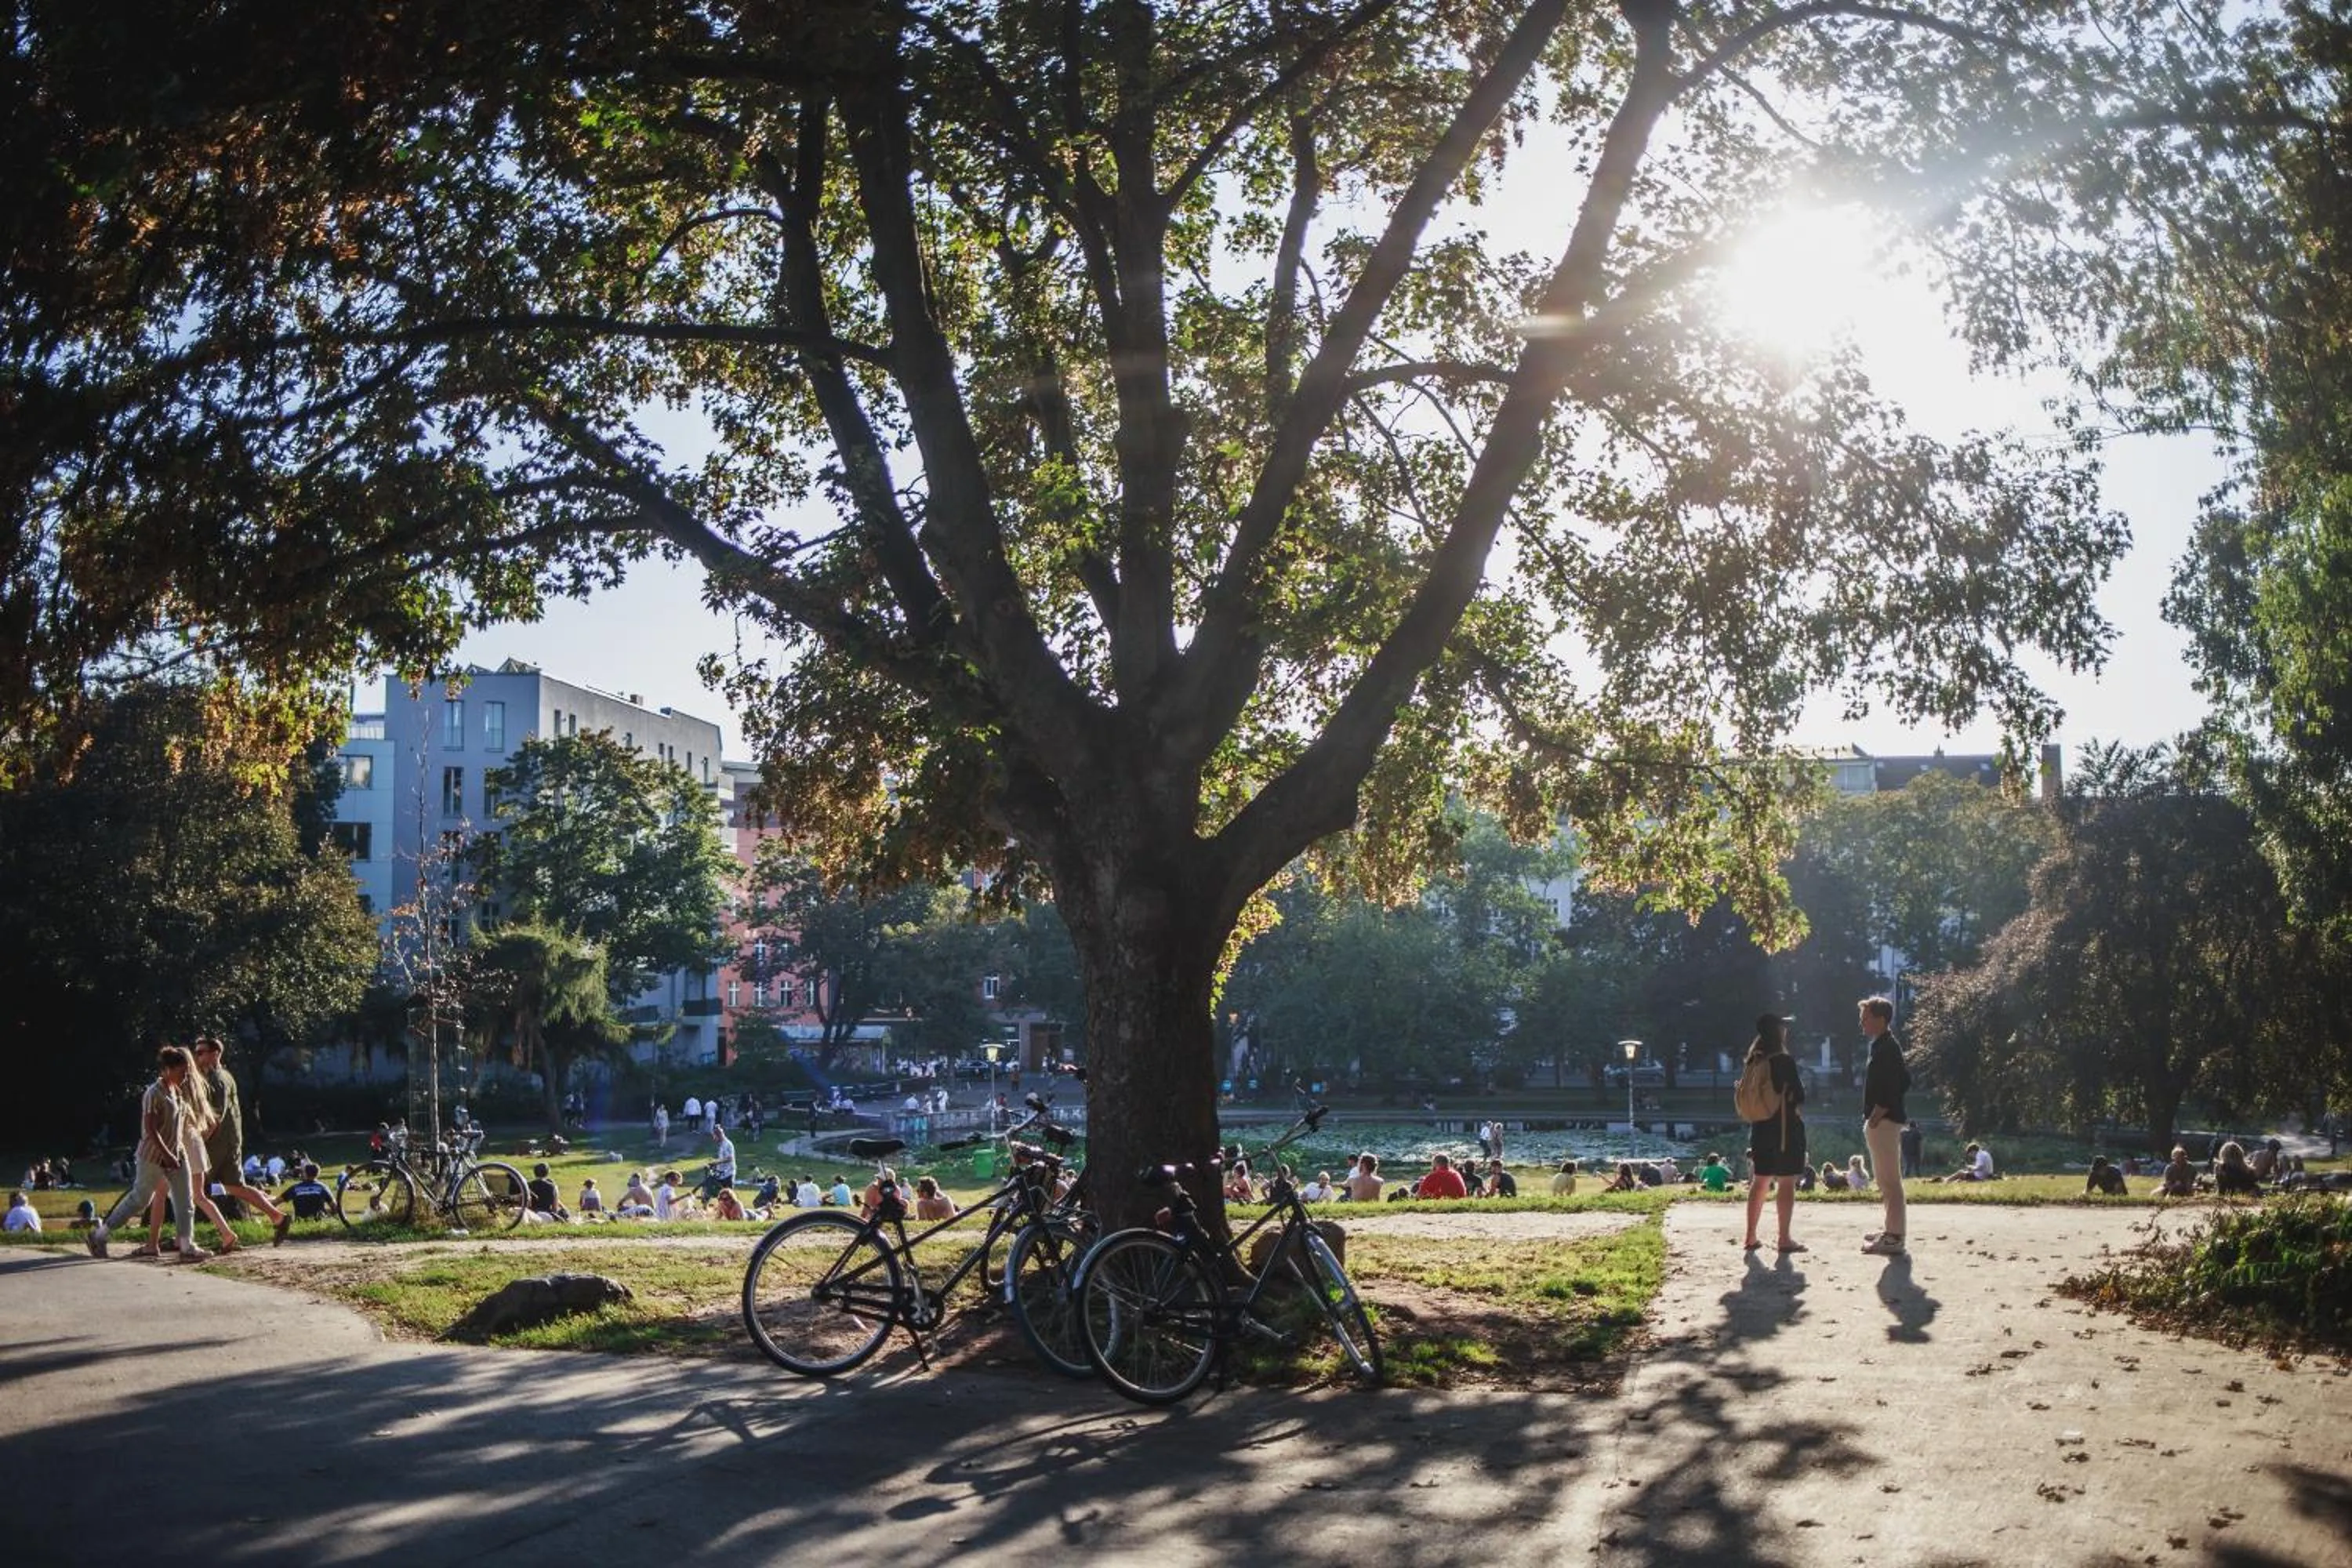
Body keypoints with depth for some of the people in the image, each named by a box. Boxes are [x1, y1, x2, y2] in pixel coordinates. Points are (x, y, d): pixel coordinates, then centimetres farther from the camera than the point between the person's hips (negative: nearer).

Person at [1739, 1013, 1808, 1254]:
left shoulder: (1754, 1062, 5)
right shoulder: (1785, 1061, -13)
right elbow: (1799, 1096, -10)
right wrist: (1788, 1097, 10)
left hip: (1760, 1128, 6)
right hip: (1785, 1127, -6)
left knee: (1760, 1182, 12)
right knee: (1786, 1183, -1)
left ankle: (1750, 1237, 13)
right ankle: (1785, 1238, 0)